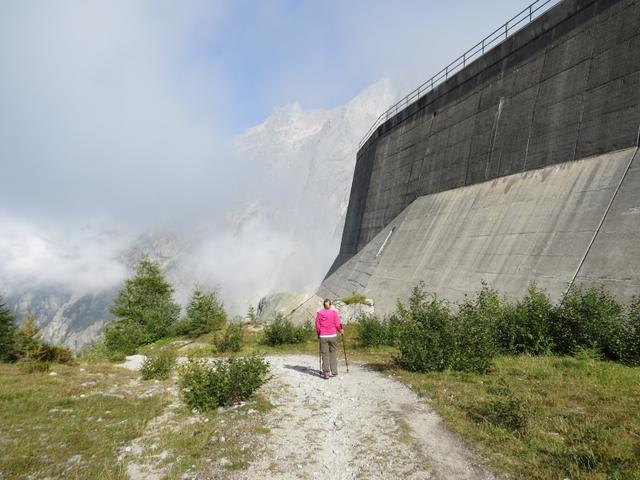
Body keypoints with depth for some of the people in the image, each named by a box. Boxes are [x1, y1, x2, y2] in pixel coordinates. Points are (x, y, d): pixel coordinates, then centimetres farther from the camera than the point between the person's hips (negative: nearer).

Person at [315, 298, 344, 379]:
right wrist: (341, 331, 15)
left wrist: (318, 334, 16)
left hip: (323, 336, 0)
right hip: (333, 336, 0)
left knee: (325, 354, 4)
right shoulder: (334, 313, -3)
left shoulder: (319, 313, 0)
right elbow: (337, 325, -3)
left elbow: (317, 326, 0)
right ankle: (333, 371, 15)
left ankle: (326, 372, -7)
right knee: (333, 353, 13)